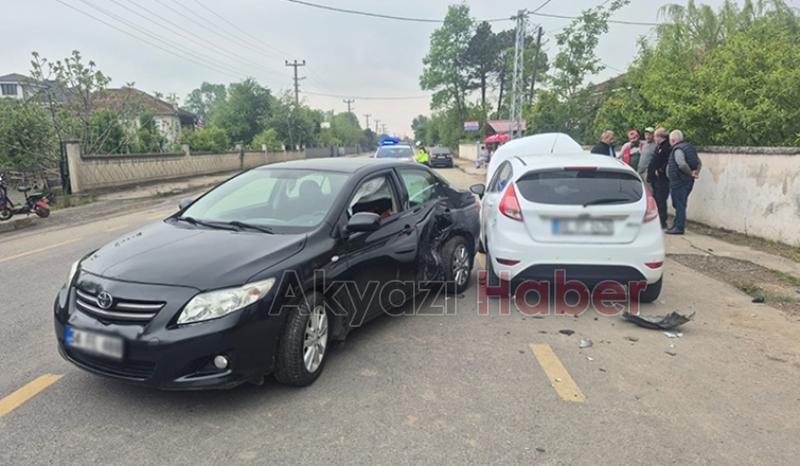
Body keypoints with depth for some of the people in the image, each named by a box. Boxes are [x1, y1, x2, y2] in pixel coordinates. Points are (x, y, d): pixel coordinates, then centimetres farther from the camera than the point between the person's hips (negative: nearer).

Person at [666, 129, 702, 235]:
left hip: (679, 182, -9)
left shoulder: (677, 149, -14)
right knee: (680, 205, 15)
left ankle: (679, 227, -3)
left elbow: (682, 165, -28)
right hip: (688, 182, 10)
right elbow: (699, 163, 14)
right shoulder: (689, 147, 16)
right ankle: (677, 225, 22)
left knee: (679, 205, -5)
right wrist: (696, 172, 1)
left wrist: (690, 173, -16)